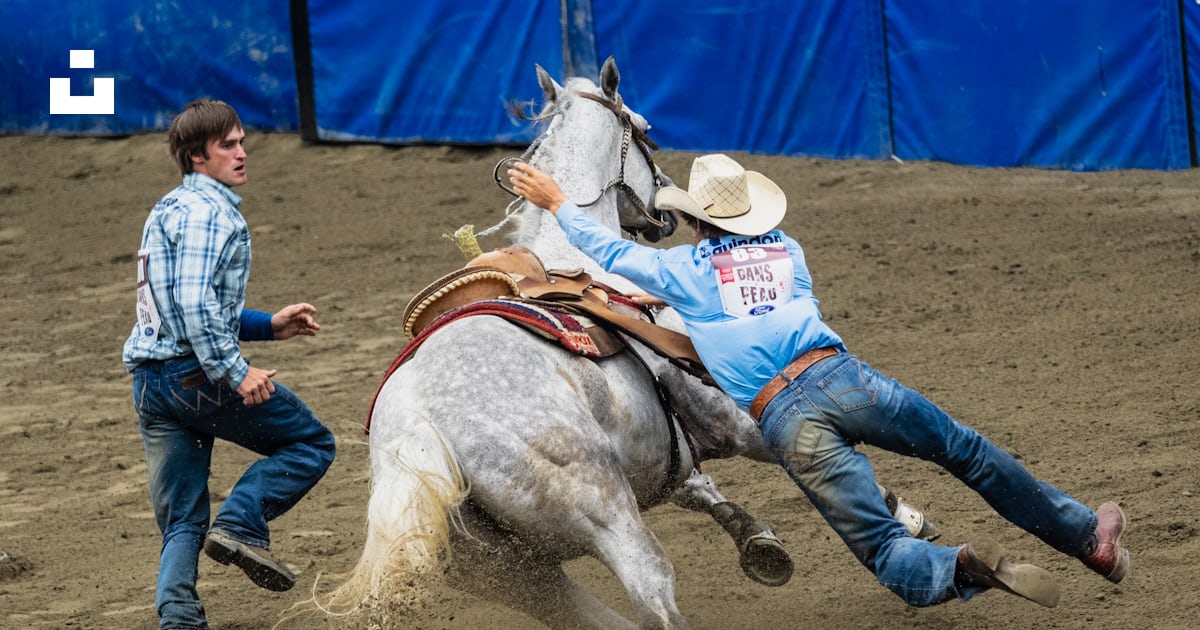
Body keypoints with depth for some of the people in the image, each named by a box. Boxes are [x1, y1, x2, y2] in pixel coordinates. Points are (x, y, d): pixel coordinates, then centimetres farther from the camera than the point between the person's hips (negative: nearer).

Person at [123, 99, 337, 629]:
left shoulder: (169, 209, 23)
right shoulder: (207, 210, -10)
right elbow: (195, 304, -22)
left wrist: (268, 325, 21)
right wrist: (235, 372, -22)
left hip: (150, 380, 9)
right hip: (196, 373, -9)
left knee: (181, 523, 10)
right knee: (312, 444, 6)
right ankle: (242, 522, -10)